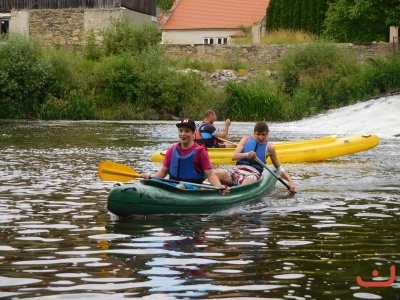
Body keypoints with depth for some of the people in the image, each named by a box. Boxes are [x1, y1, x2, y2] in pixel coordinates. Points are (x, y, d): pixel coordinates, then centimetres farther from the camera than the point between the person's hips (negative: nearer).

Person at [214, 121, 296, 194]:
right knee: (217, 174, -33)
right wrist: (246, 155, -19)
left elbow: (279, 168, 23)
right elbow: (233, 156, 2)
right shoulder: (246, 139, 15)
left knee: (248, 181, -43)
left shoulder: (269, 148, 13)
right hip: (238, 170, 2)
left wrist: (290, 181, 8)